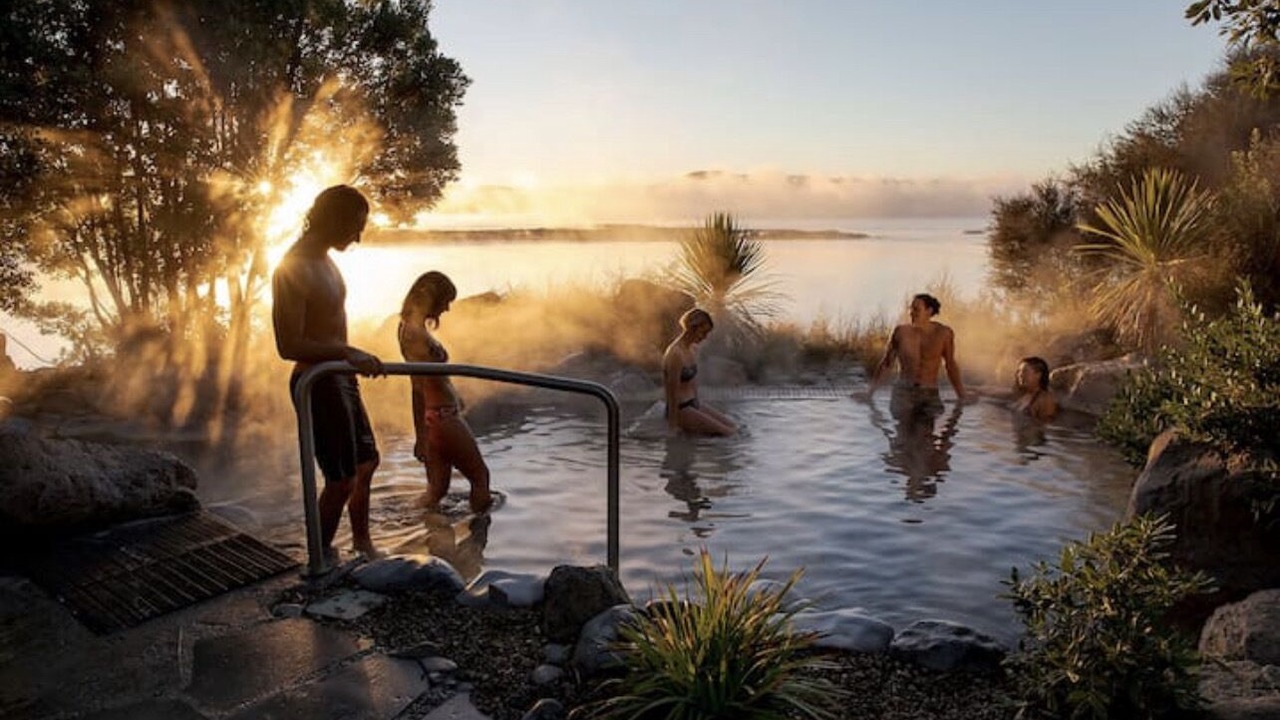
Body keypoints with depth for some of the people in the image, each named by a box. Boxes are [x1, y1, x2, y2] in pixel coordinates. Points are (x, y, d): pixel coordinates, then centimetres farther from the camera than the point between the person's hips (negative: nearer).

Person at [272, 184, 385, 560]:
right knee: (342, 478, -1)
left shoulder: (324, 259, 8)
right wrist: (347, 352, -29)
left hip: (340, 377, 10)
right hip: (317, 383, -10)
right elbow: (288, 346, -26)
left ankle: (362, 542, 38)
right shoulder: (293, 270, -22)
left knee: (366, 461, 21)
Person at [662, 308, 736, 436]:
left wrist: (697, 405, 18)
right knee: (727, 433, -8)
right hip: (680, 409, -9)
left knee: (733, 428, 10)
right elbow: (672, 393, -21)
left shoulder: (693, 349, 4)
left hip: (692, 404, 9)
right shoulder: (676, 354, -25)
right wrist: (673, 426, -16)